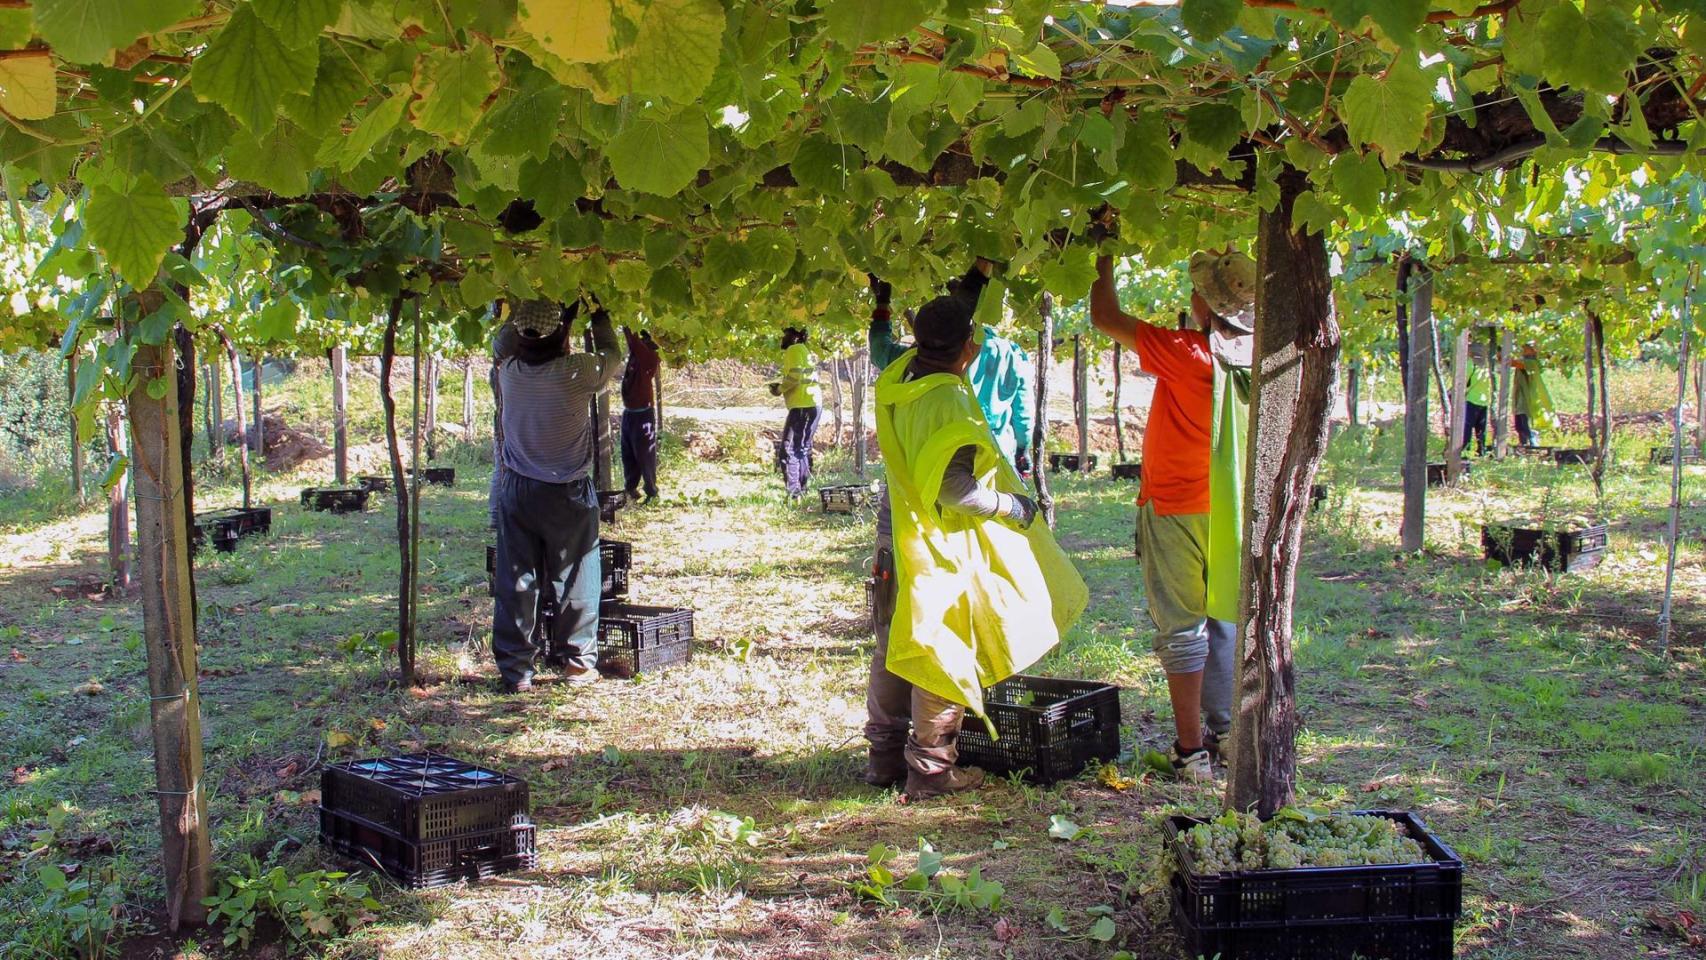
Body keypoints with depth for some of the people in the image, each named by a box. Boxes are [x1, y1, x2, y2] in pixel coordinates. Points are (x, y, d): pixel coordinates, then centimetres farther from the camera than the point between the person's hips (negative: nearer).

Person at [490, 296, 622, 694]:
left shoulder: (509, 371, -7)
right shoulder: (577, 373, -18)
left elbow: (502, 344, 18)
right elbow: (612, 358, 4)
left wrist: (522, 318, 22)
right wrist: (599, 316, 17)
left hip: (516, 490, 3)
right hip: (567, 494, -3)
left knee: (515, 581, 7)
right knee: (574, 577, 10)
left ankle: (515, 669, 10)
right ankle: (577, 660, 18)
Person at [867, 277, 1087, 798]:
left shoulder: (901, 379, 1)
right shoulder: (949, 403, -24)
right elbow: (956, 490, -28)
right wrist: (1014, 506, -14)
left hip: (902, 540, 8)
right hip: (946, 549, -8)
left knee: (897, 647, 16)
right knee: (945, 655, 3)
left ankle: (884, 756, 26)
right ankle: (930, 769, 11)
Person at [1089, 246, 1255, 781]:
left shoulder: (1188, 354, -18)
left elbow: (1105, 318, -10)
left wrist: (1104, 261, 2)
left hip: (1178, 511, -6)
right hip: (1234, 512, 6)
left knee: (1182, 626, 0)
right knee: (1225, 622, 16)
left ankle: (1192, 749, 3)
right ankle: (1227, 734, 24)